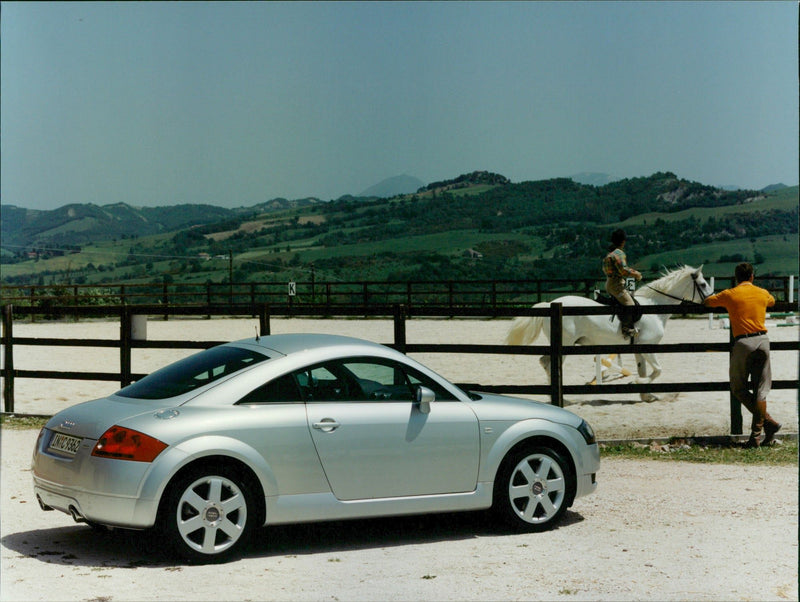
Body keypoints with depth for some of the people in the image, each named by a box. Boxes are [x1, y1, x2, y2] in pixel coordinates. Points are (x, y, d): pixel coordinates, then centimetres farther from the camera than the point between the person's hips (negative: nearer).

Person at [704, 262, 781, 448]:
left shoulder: (729, 294, 2)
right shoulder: (763, 293, 12)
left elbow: (707, 301, 17)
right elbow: (772, 301, 37)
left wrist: (722, 300, 35)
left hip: (743, 342, -3)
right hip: (763, 340, 4)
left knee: (738, 388, 9)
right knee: (761, 389, 7)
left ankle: (768, 422, -3)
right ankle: (756, 434, 4)